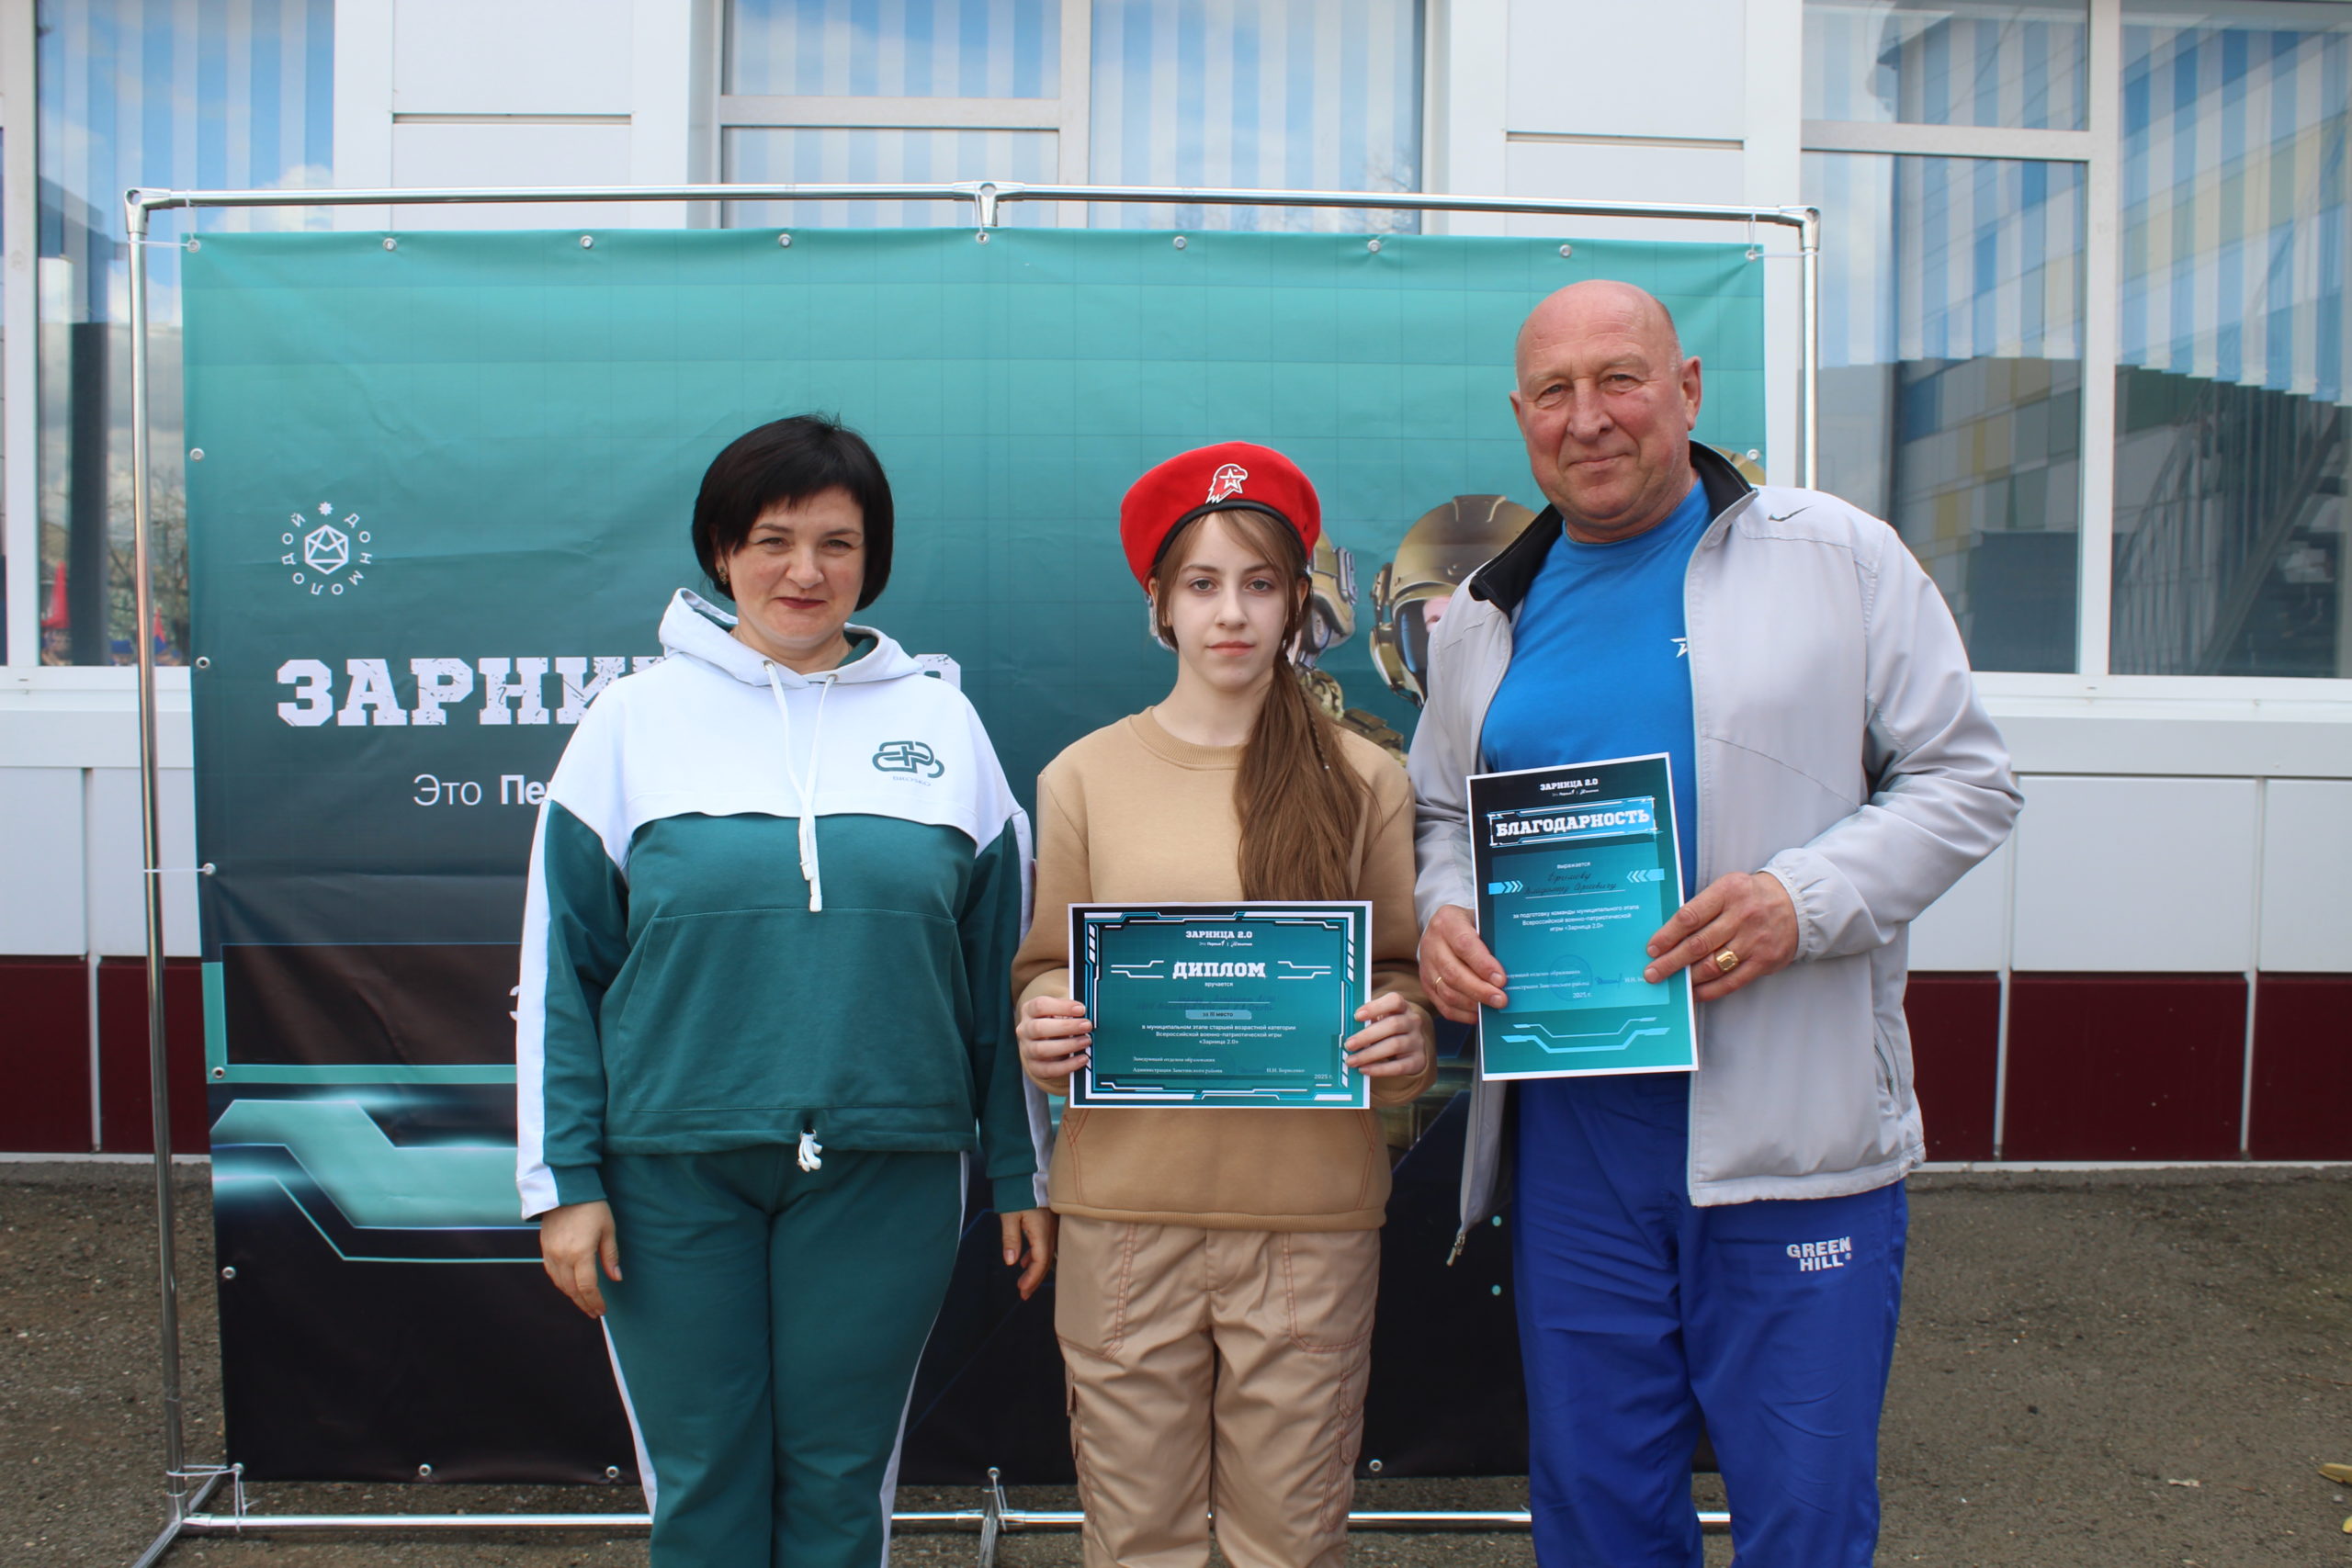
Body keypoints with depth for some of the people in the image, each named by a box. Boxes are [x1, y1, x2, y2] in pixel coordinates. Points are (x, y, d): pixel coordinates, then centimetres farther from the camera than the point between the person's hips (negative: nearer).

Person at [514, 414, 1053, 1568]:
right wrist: (563, 1180, -1)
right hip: (673, 1170, 0)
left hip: (885, 1167, 1)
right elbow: (560, 968, 3)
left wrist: (1024, 1174, 8)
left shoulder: (941, 722, 4)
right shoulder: (637, 717, 2)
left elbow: (1001, 972, 7)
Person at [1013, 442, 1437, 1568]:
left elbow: (1402, 972, 9)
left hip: (1310, 1209, 0)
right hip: (1125, 1203, 0)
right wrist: (1042, 1033, -10)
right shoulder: (1084, 776, 5)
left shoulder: (1361, 780, 5)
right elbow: (1045, 970, 10)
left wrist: (1403, 1039, -12)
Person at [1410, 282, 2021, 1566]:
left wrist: (1804, 901, -16)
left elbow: (1963, 777, 0)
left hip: (1795, 1125, -3)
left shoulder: (1837, 556, 1)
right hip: (1572, 1130, 3)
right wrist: (1442, 913, -2)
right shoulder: (1483, 618, 11)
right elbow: (1441, 815, 20)